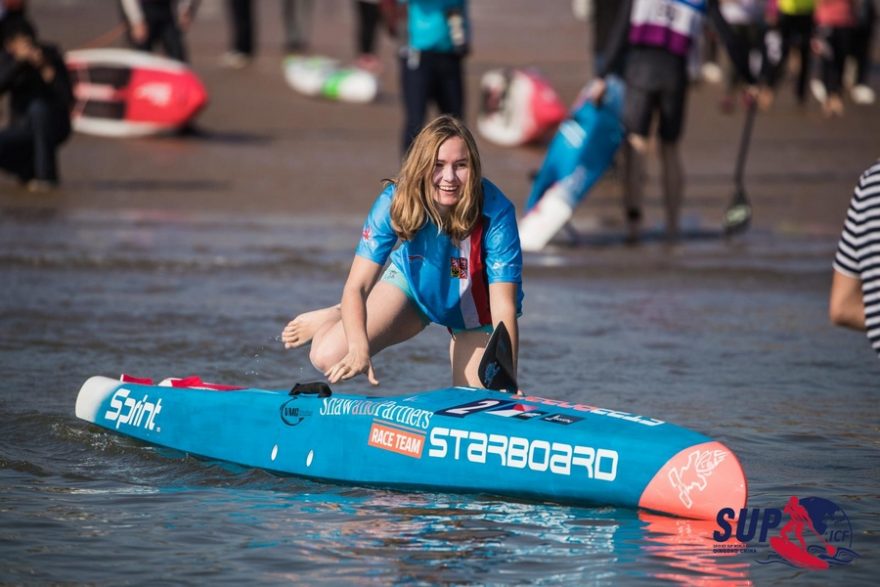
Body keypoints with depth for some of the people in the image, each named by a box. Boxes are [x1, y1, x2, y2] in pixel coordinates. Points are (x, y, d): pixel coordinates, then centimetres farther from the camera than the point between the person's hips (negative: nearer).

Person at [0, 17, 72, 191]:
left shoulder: (50, 55, -13)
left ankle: (46, 174, -26)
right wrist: (19, 62, -33)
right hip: (22, 126, 3)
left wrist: (46, 69, -32)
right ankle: (30, 171, 7)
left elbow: (67, 99, -22)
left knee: (38, 107, -35)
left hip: (52, 125, -3)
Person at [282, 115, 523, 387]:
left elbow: (503, 309, -38)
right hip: (413, 282, 1)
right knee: (329, 357, -14)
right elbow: (356, 286, -32)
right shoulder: (396, 201, -32)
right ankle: (338, 318, 22)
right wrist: (360, 348, -49)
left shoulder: (495, 212, -37)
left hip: (474, 311, -1)